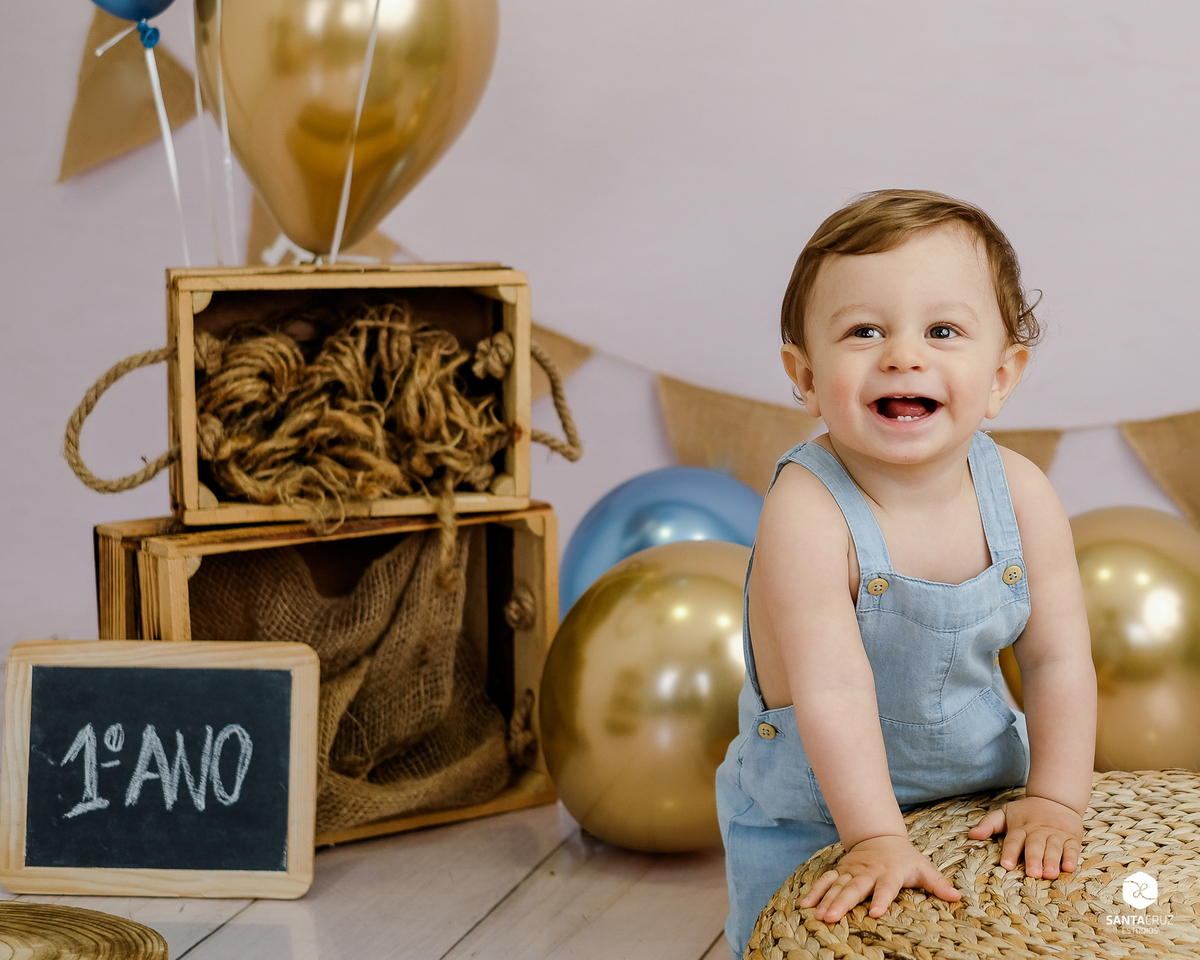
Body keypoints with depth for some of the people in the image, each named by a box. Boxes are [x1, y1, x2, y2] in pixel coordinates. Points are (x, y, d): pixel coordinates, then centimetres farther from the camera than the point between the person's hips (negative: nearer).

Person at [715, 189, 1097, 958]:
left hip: (978, 789, 4)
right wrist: (877, 838, -35)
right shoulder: (807, 510, -30)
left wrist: (1055, 801, -15)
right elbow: (832, 687, -33)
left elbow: (1058, 657, -8)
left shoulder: (1022, 495, -14)